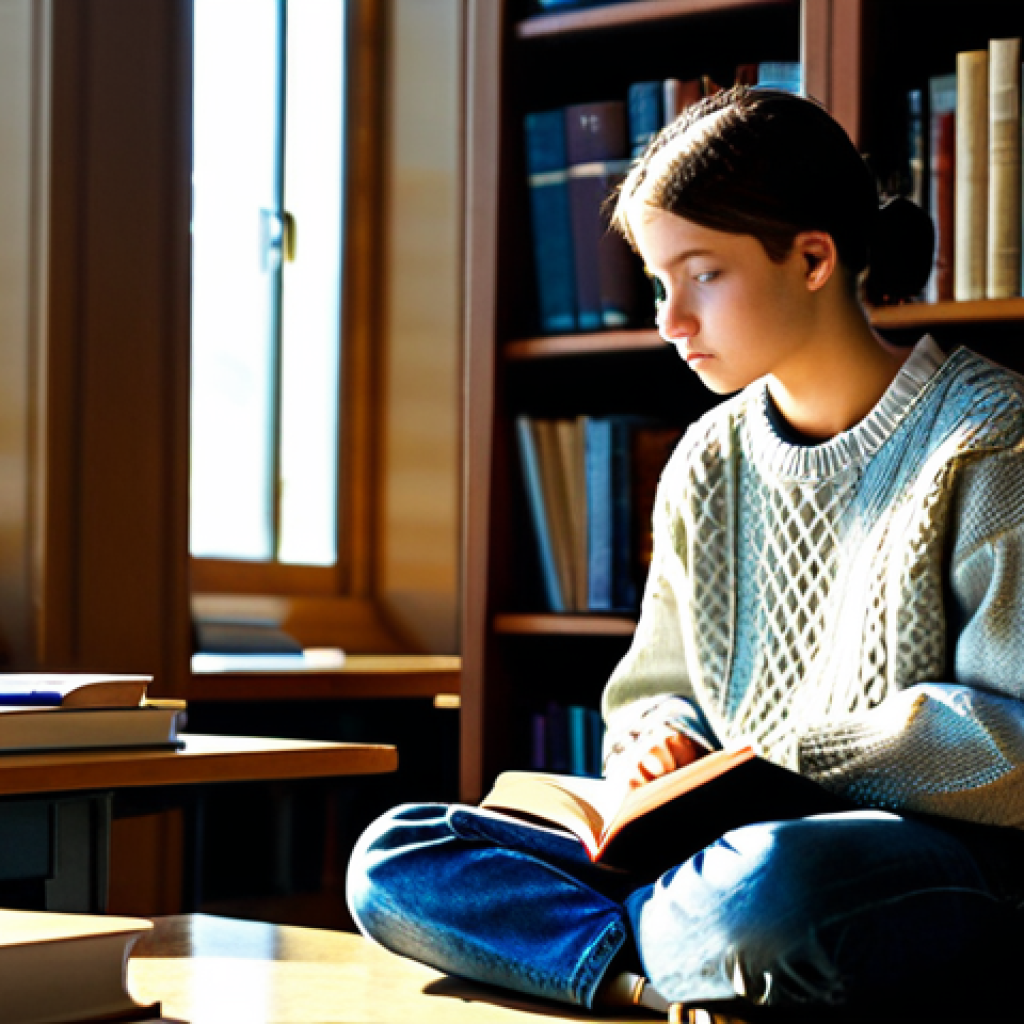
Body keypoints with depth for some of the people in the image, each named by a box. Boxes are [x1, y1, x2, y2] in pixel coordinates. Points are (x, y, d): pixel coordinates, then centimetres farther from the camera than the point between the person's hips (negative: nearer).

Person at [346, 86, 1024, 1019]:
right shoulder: (708, 465, 14)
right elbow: (658, 697, 21)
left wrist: (786, 757, -14)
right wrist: (665, 743, -3)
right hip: (745, 846, 7)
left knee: (763, 888, -43)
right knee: (392, 861, -9)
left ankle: (621, 946, -12)